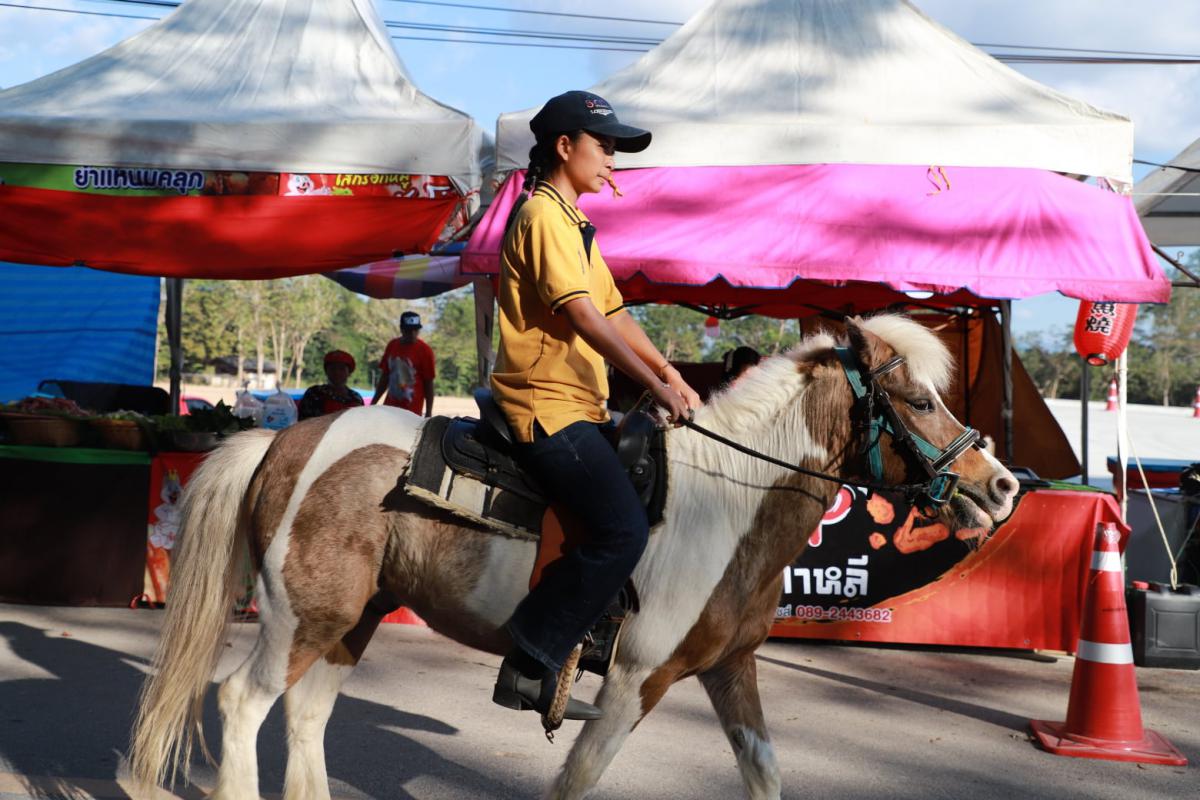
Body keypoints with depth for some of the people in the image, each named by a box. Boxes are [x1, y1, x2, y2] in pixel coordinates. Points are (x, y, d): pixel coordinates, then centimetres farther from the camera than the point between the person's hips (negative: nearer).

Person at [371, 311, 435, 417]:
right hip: (389, 408, 5)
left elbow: (429, 384, -6)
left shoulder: (424, 351, -7)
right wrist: (373, 404, 18)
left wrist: (428, 413, -9)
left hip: (411, 412, -5)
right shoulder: (392, 346, 8)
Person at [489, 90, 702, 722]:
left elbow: (613, 314, 20)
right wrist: (655, 384, -23)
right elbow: (584, 317, -20)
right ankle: (530, 665, -12)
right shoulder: (543, 216, -10)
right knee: (623, 529, -19)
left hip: (576, 407, 11)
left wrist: (669, 373, 10)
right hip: (546, 407, -11)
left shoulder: (574, 224, 22)